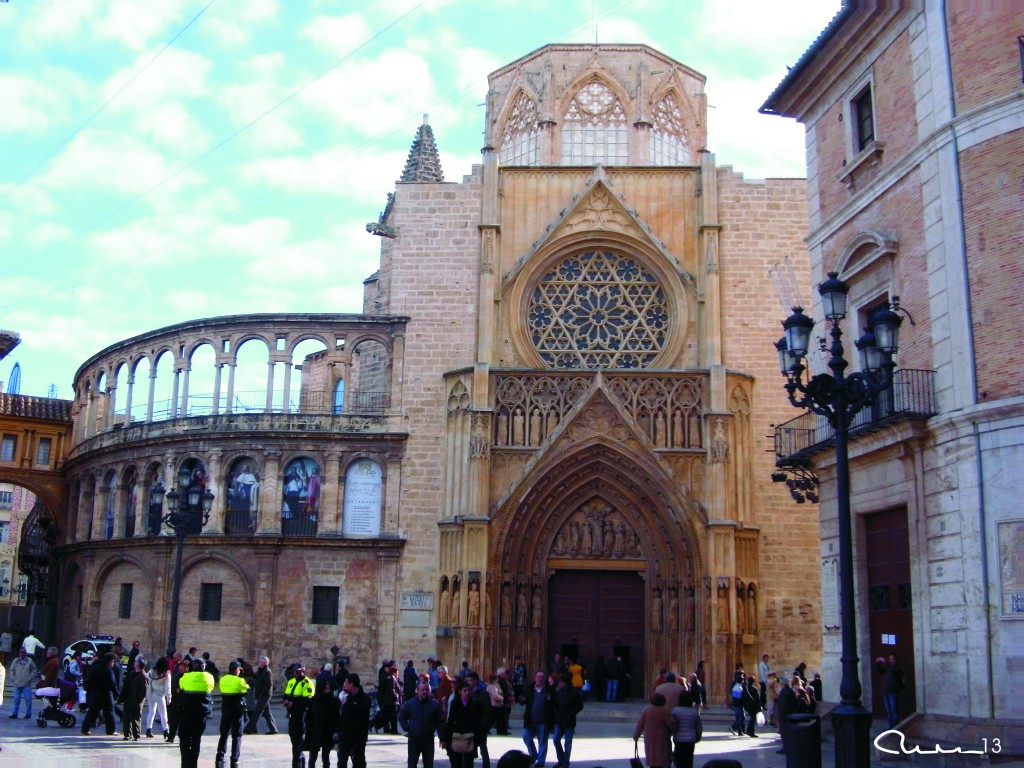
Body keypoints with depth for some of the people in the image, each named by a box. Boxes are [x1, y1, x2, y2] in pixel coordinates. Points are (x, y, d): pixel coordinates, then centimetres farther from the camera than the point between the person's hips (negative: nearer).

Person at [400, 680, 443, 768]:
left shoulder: (435, 704, -5)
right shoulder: (409, 704, -4)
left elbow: (440, 721, -1)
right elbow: (401, 717, 10)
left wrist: (442, 737, -5)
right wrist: (406, 728, -4)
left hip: (429, 740, 0)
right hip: (414, 739, 0)